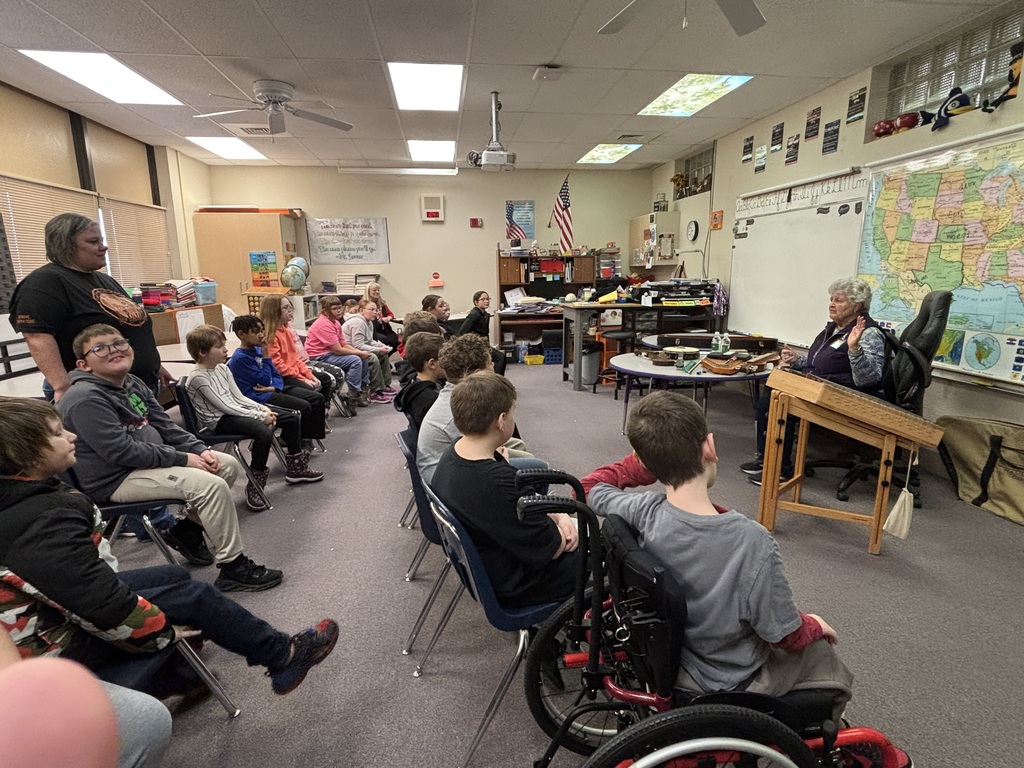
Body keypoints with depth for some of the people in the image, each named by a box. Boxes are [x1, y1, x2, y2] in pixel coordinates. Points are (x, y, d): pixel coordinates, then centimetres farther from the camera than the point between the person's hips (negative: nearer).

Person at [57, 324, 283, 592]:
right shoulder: (85, 399, -19)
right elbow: (122, 452, -25)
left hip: (150, 459, 9)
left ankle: (189, 528, 17)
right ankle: (232, 567, -14)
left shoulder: (132, 384, 8)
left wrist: (199, 449, -4)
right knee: (211, 485, -25)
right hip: (117, 479, -9)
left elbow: (164, 424, 11)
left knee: (229, 465, 3)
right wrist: (182, 459, -21)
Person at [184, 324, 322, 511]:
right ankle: (254, 486, -20)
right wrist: (259, 416, -21)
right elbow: (224, 407, -20)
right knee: (264, 432, -36)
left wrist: (262, 408, -6)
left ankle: (295, 467, 17)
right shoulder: (198, 377, -17)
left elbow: (238, 397, 10)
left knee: (292, 418, 3)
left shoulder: (222, 368, 7)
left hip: (235, 412, 9)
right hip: (218, 420, -9)